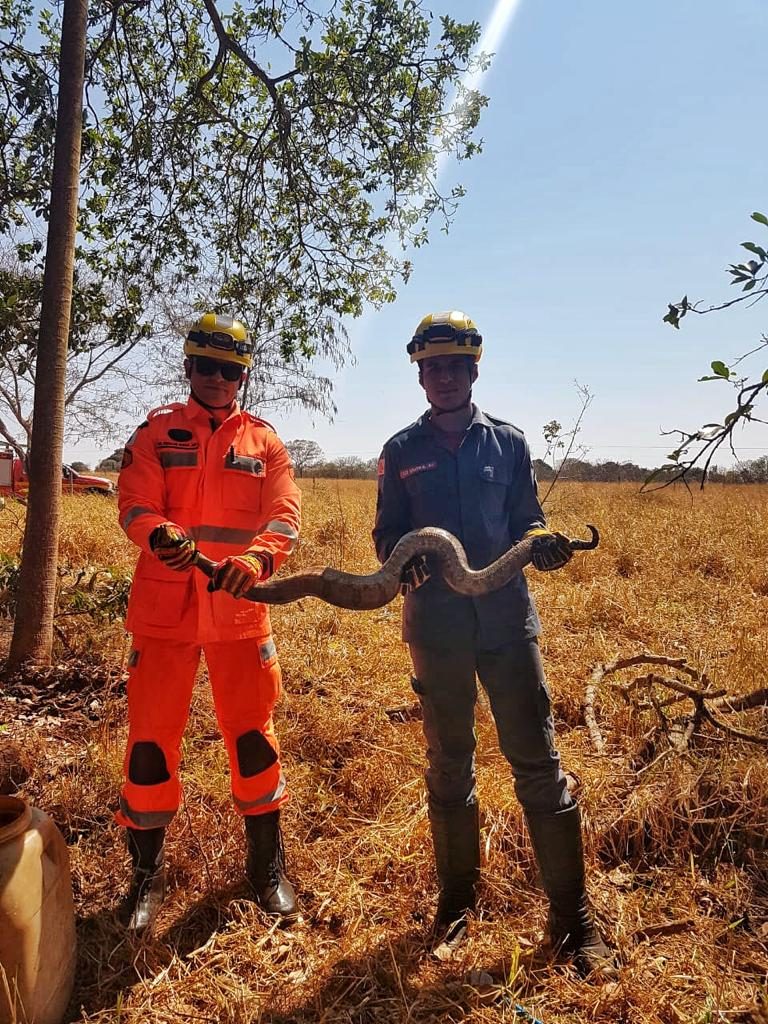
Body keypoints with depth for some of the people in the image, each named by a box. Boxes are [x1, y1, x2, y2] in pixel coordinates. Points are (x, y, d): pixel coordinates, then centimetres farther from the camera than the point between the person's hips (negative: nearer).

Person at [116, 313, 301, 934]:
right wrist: (162, 535, -31)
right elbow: (134, 505, -8)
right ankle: (148, 873, 29)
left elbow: (285, 518, -6)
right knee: (151, 739, 7)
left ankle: (268, 868, 30)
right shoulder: (157, 432, 5)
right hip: (164, 609, 0)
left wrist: (256, 559, -27)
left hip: (239, 611, 1)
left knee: (253, 736, 9)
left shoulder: (265, 442, 7)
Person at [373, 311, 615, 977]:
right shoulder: (402, 451, 6)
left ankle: (573, 917, 17)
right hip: (436, 627, 1)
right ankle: (457, 900, 32)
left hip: (508, 620, 0)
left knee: (538, 762, 1)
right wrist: (402, 558, -17)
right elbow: (387, 533, 5)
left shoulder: (508, 443, 6)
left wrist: (543, 544, -14)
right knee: (448, 766, 13)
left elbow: (526, 522, 8)